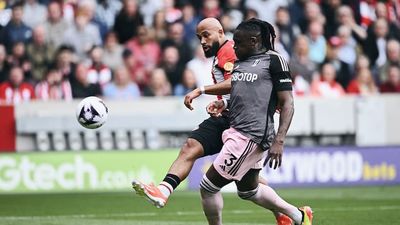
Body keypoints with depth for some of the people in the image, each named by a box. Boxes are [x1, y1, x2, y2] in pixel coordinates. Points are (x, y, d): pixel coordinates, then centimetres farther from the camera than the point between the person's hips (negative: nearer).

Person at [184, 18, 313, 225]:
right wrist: (223, 103, 6)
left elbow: (287, 103, -11)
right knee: (248, 190, 23)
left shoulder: (273, 60, -7)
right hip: (236, 131, 9)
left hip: (251, 136, -9)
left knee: (208, 187, -6)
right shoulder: (240, 62, 16)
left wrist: (279, 140, -21)